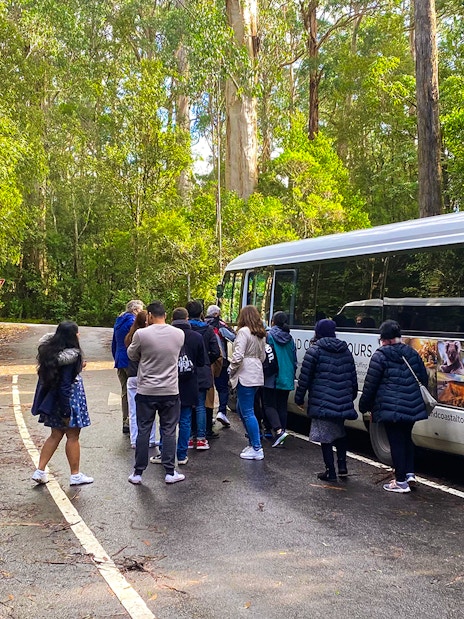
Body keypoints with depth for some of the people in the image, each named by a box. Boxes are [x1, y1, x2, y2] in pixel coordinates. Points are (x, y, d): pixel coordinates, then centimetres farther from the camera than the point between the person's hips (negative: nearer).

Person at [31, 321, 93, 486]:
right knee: (73, 436, 4)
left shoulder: (50, 349, 3)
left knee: (56, 435, 17)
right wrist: (67, 412, -17)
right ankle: (75, 475, 15)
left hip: (52, 400, 8)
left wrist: (78, 366, 18)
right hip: (69, 400, -8)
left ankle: (40, 471, 16)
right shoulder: (70, 356, -20)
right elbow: (65, 385, -21)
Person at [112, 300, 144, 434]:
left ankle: (126, 422, 18)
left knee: (125, 393, 14)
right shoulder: (132, 322, -12)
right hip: (131, 362, -9)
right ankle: (129, 422, -9)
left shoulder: (118, 322, 16)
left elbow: (114, 344, 22)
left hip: (120, 361, 9)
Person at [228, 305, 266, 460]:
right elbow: (262, 356, 20)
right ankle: (253, 442, 23)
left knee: (247, 412, -3)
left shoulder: (244, 331, -12)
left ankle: (257, 449, 0)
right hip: (256, 374, 9)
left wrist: (231, 370, -4)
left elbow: (238, 355, -18)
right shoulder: (261, 334, 15)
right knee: (241, 409, 19)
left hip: (245, 375, -9)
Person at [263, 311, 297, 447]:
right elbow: (294, 360, 13)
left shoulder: (269, 335, -8)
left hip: (272, 378, -5)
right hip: (286, 378, 5)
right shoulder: (290, 339, 9)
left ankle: (278, 430, -17)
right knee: (282, 406, 11)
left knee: (269, 404, 2)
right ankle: (279, 437, 14)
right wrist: (292, 376, 21)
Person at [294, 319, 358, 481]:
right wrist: (351, 397, 27)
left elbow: (304, 378, -8)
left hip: (322, 402, -6)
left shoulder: (314, 350, -7)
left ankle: (331, 472, 7)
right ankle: (342, 466, 21)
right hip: (342, 401, 6)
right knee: (339, 432, 24)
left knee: (325, 436, 3)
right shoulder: (345, 350, 11)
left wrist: (299, 398, 1)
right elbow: (353, 377, 16)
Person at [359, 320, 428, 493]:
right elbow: (423, 380, 14)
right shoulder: (412, 354, 8)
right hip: (412, 407, 6)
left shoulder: (380, 355, -8)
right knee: (406, 438, 22)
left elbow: (370, 384, -8)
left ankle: (401, 482, 7)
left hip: (390, 406, -6)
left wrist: (364, 406, 3)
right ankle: (410, 473, 23)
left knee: (396, 441, 2)